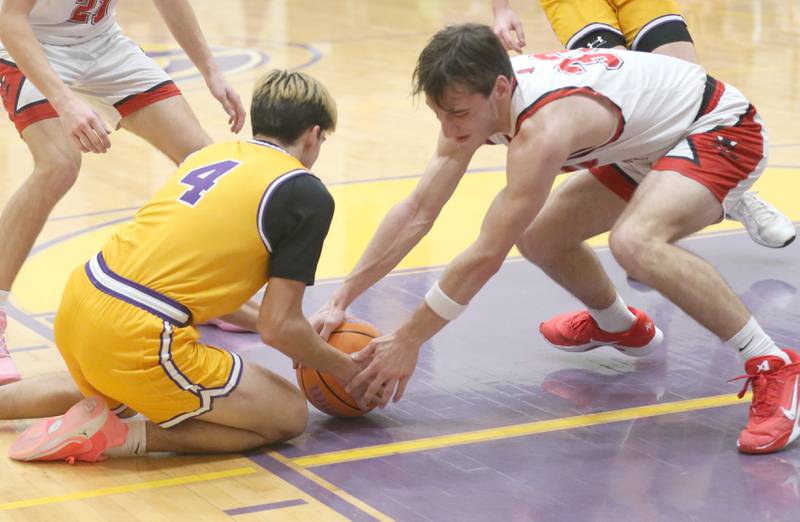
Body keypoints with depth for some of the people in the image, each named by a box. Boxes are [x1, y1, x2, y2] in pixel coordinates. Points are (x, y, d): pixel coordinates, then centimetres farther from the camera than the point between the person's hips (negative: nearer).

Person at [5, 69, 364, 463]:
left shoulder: (209, 154, 18)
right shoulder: (307, 194, -3)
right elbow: (278, 327, -6)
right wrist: (345, 369, 13)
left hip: (76, 305, 9)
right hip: (138, 340, -8)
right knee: (290, 415, 7)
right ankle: (119, 437, -7)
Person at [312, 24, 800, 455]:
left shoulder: (545, 126, -36)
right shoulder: (474, 98, -10)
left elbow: (485, 256, -34)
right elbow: (417, 212, -5)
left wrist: (407, 342, -27)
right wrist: (339, 302, -10)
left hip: (723, 129, -9)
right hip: (649, 144, 9)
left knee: (634, 241, -35)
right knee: (538, 237, 12)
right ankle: (619, 326, 42)